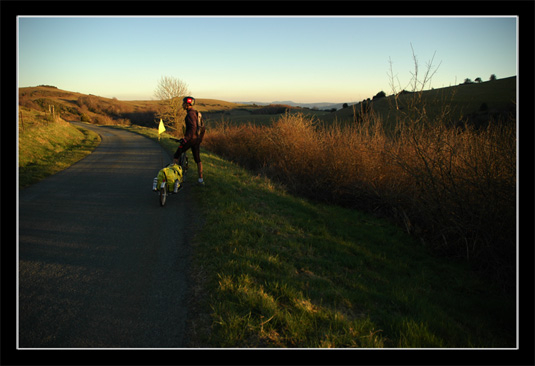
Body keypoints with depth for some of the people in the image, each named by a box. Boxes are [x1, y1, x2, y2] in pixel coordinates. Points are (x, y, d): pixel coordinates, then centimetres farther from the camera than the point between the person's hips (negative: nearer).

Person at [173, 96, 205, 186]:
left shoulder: (190, 114, -15)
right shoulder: (197, 113, 14)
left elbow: (193, 128, -27)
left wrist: (185, 139, -30)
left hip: (191, 139, -9)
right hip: (197, 139, 9)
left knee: (176, 156, 4)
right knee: (198, 159, 11)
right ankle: (201, 180, 13)